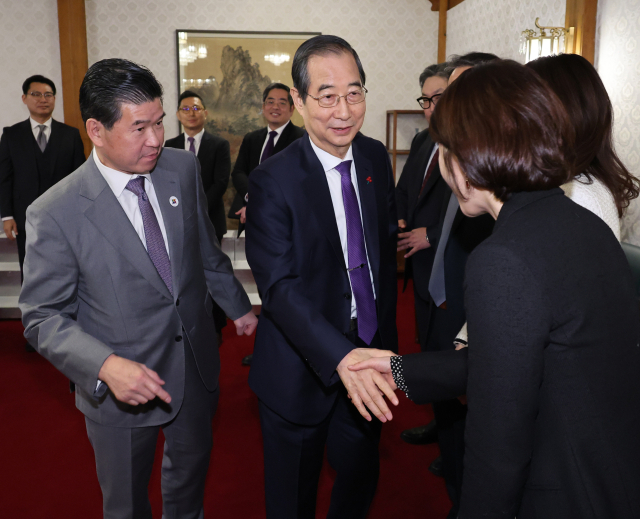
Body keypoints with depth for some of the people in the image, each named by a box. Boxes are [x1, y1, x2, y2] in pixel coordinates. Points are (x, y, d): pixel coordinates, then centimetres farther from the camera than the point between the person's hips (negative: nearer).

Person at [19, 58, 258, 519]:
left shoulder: (184, 168, -8)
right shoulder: (54, 213, -22)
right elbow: (43, 318, -14)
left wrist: (238, 306, 16)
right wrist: (106, 366, -30)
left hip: (197, 369, 4)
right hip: (119, 388, -4)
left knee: (191, 469, 29)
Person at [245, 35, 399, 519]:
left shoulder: (376, 158, 0)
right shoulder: (272, 182, -19)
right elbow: (279, 286, -26)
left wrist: (384, 331, 10)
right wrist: (341, 357, -39)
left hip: (369, 355, 5)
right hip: (303, 366, -5)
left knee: (362, 476, 24)